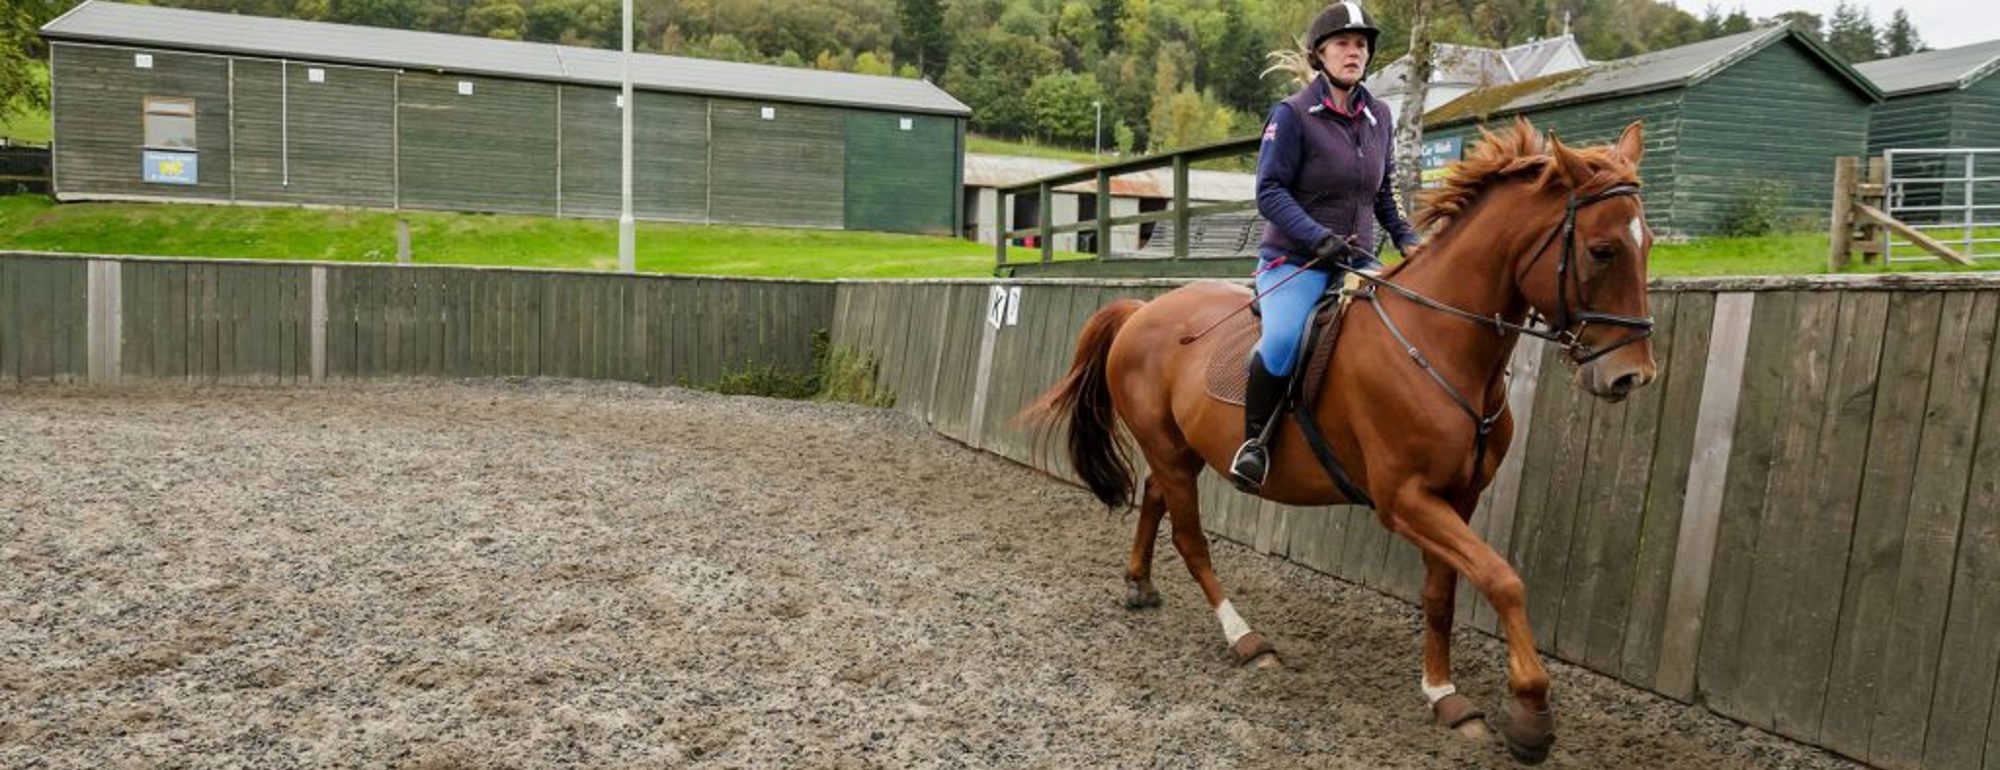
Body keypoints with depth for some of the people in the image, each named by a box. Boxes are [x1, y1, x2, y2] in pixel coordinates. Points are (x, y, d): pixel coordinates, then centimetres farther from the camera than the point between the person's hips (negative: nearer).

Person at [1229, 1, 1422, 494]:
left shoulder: (1379, 116, 12)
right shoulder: (1292, 114, -7)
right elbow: (1269, 191, -12)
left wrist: (1406, 238, 6)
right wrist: (1320, 238, -23)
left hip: (1358, 260, 6)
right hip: (1295, 258, -6)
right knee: (1283, 340, -32)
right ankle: (1253, 441, -11)